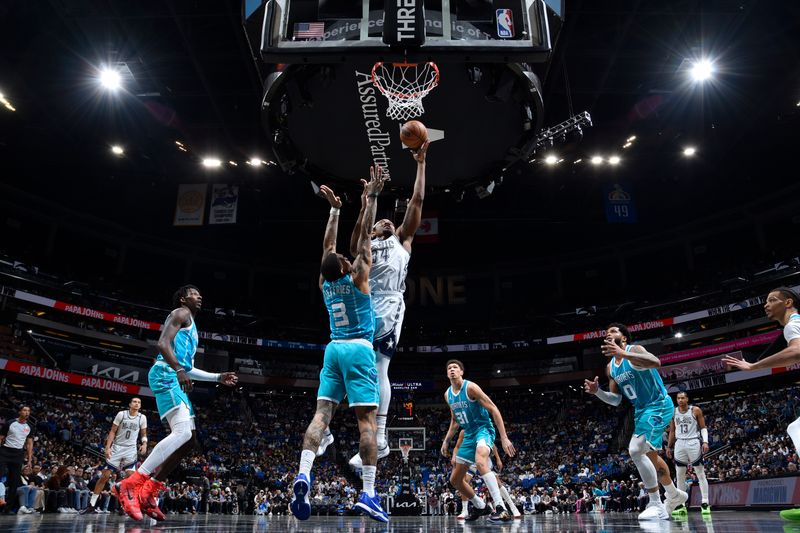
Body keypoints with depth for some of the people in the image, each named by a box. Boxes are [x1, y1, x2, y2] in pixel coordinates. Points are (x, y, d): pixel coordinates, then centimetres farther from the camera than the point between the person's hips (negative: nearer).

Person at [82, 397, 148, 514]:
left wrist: (144, 444, -10)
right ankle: (91, 504, 11)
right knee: (105, 475, 0)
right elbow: (112, 432, -3)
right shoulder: (121, 414, -6)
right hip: (117, 448, -1)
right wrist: (108, 447, -11)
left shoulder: (142, 418, 0)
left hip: (131, 450, 1)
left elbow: (143, 434, 10)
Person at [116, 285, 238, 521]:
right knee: (182, 433, -24)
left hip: (176, 378, 10)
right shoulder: (181, 313, 2)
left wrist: (218, 377, 31)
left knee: (189, 438, 6)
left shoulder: (191, 325, 31)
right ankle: (130, 484, -23)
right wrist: (179, 370, -27)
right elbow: (163, 343, -15)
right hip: (166, 374, -10)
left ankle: (148, 492, 7)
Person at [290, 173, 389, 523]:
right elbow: (363, 236, -2)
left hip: (334, 349, 5)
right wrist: (371, 197, 4)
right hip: (359, 350, -5)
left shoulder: (325, 284, 10)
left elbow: (327, 245, 21)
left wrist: (335, 209, 28)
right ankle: (368, 493, -13)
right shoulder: (357, 278, -3)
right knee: (366, 420, -8)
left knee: (321, 414, -2)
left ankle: (303, 475, -21)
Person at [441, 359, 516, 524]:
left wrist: (504, 438, -23)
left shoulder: (470, 387, -16)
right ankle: (480, 507, 32)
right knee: (455, 479, 11)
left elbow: (494, 410, -18)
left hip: (483, 430, -8)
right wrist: (446, 441, 15)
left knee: (480, 462, -40)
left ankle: (501, 509, -40)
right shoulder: (447, 395, 6)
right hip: (469, 435, 8)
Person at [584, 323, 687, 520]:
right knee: (649, 454, 21)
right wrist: (597, 391, -7)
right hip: (641, 409, 10)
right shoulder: (611, 367, 9)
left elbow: (656, 362, -37)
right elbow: (616, 400, 12)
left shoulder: (634, 350, -15)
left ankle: (656, 505, -12)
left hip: (659, 405, -10)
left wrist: (624, 353, -48)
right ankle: (675, 495, 44)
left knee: (636, 450, -22)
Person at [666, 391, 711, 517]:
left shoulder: (696, 410, -2)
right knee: (680, 475, 4)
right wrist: (669, 447, 12)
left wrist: (705, 442, -14)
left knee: (700, 473, -3)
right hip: (680, 444, 4)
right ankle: (681, 505, 9)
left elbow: (703, 427, 0)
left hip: (693, 443, -4)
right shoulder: (673, 412, 8)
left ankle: (705, 503, -1)